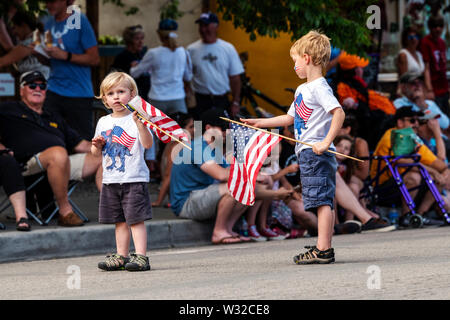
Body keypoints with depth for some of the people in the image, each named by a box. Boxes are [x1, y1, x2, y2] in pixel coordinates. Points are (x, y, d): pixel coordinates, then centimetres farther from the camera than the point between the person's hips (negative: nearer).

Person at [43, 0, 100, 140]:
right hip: (54, 91, 5)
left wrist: (64, 55, -17)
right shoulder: (49, 24, 10)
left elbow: (94, 59, -9)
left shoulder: (80, 21, -7)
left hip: (79, 93, -5)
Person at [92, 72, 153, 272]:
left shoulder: (135, 119, -5)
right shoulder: (103, 122, 13)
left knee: (136, 219, -8)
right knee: (120, 221, 11)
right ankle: (121, 257, 16)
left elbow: (148, 144, -18)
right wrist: (97, 146, -3)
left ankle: (141, 256, -9)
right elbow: (96, 154, 19)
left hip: (134, 179, -6)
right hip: (110, 180, 6)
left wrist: (139, 123, -30)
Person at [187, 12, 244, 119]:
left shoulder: (228, 49, 4)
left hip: (221, 101, 0)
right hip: (199, 100, 0)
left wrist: (235, 103, -1)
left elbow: (235, 78, 4)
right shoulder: (191, 50, 3)